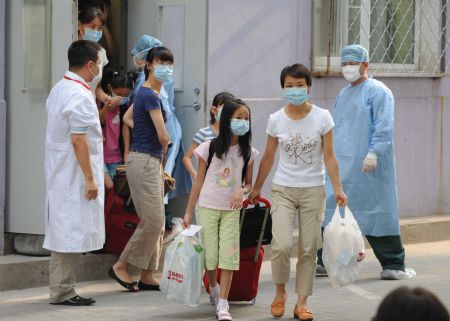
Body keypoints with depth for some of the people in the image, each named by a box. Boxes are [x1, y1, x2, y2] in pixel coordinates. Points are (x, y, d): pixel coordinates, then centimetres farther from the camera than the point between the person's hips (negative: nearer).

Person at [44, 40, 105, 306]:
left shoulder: (58, 90, 13)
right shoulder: (80, 96, -18)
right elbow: (78, 140, -22)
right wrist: (90, 178, -19)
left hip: (59, 174, 10)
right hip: (75, 176, -10)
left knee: (64, 232, 12)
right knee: (72, 234, -5)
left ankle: (62, 289, 16)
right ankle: (62, 291, -3)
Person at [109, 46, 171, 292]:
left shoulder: (146, 93, 14)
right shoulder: (150, 96, -15)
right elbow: (163, 136, -16)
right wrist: (163, 151, 9)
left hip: (152, 162, 10)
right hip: (144, 161, -10)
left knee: (156, 222, 9)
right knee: (152, 221, -9)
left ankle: (147, 276, 12)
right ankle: (121, 266, 1)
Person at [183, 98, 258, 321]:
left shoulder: (247, 152, 3)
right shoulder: (210, 147, -3)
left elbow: (249, 183, 11)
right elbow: (198, 182, 1)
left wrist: (242, 190, -14)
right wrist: (188, 212, 0)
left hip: (231, 210, 2)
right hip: (207, 207, -1)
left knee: (228, 255, -8)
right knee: (209, 256, -1)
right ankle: (213, 288, 29)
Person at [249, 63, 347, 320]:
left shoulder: (322, 117, -5)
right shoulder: (276, 120, -1)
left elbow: (329, 157, -4)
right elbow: (268, 158, 9)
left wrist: (338, 189, -12)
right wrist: (256, 189, 13)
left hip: (313, 190, 0)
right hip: (283, 190, 0)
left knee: (308, 249, 3)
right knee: (282, 245, -14)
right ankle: (280, 293, 10)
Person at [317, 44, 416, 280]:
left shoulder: (378, 92, -6)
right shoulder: (343, 95, 20)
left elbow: (383, 128, -14)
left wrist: (373, 153, -23)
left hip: (367, 167, -7)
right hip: (340, 167, 7)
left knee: (376, 212, -3)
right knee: (331, 211, 5)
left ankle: (393, 265, 4)